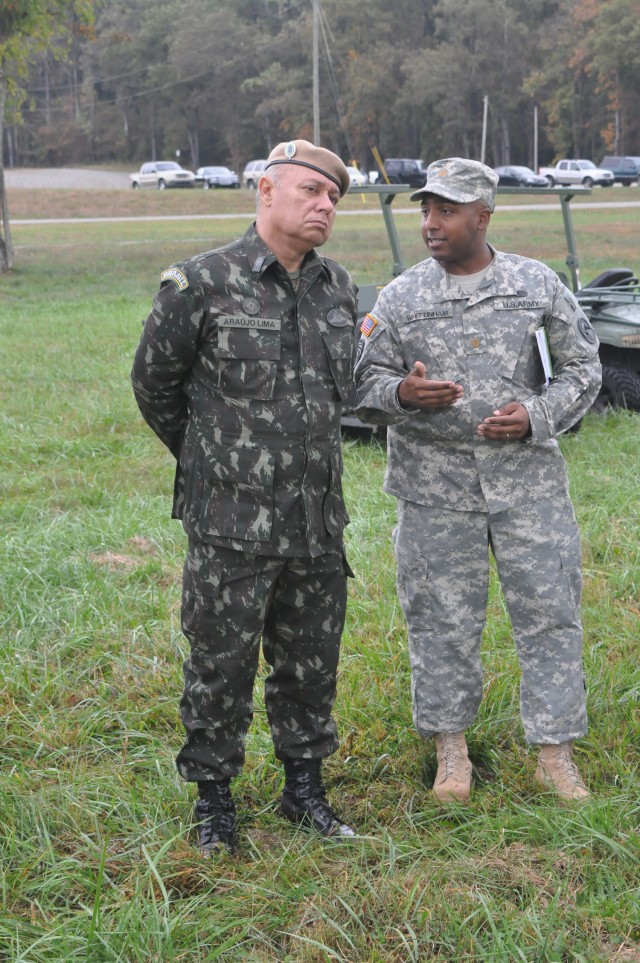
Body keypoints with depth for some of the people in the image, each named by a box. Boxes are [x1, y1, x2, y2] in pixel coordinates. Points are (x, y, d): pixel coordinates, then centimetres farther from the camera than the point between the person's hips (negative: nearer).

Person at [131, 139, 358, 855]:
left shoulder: (337, 288, 6)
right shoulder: (201, 285, -11)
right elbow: (154, 382, 2)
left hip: (318, 520, 5)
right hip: (230, 525, -5)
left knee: (312, 662, 14)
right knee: (221, 665, 5)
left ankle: (304, 787, 31)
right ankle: (214, 797, 22)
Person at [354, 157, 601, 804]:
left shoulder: (539, 286, 3)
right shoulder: (400, 298, 2)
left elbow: (581, 369, 7)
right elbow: (363, 385, 3)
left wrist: (536, 417, -11)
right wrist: (402, 393, -20)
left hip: (528, 477, 0)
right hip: (435, 484, 0)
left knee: (548, 610, 2)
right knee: (441, 617, 6)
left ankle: (555, 753, 15)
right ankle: (451, 749, 22)